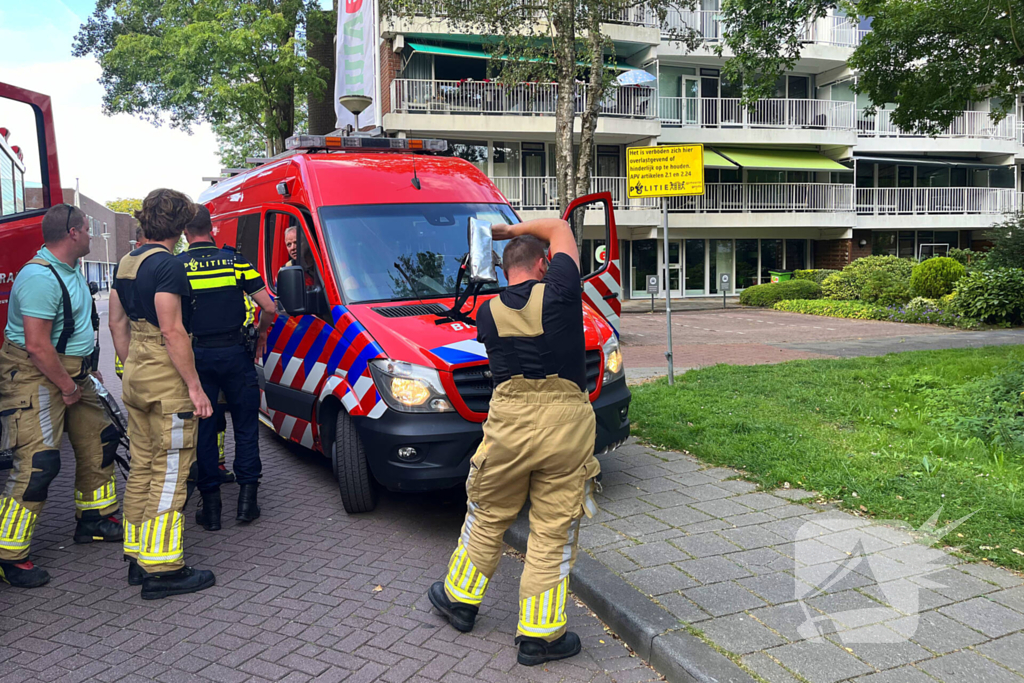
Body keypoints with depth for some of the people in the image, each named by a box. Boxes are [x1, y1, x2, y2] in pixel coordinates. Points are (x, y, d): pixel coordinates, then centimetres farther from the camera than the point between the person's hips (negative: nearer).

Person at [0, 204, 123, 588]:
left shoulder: (71, 269, 11)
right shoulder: (41, 277, -22)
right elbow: (37, 345, -25)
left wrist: (81, 377, 19)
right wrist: (68, 387, -18)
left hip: (71, 372, 10)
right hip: (35, 375, -10)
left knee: (99, 441, 14)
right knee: (38, 463, -12)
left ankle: (94, 519, 30)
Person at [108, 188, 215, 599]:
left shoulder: (126, 263, 13)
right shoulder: (167, 264, -15)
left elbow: (117, 323, 18)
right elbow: (172, 331, -20)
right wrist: (195, 387, -17)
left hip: (137, 375, 9)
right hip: (167, 377, -9)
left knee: (142, 468, 16)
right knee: (169, 472, -3)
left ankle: (138, 557, 25)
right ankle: (163, 570, 2)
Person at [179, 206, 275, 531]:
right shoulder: (234, 260, -2)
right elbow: (268, 307, -4)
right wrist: (262, 332, 14)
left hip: (196, 356, 1)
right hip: (234, 353, 0)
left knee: (203, 429, 9)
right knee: (246, 425, 12)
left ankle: (210, 506, 12)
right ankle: (247, 496, 11)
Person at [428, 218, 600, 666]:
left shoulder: (488, 312, 4)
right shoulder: (560, 291, -3)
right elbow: (558, 229, 12)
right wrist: (508, 230, 19)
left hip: (508, 423, 2)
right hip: (567, 427, -2)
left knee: (487, 518, 21)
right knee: (553, 533, 8)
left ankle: (460, 598, 40)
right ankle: (538, 635, 18)